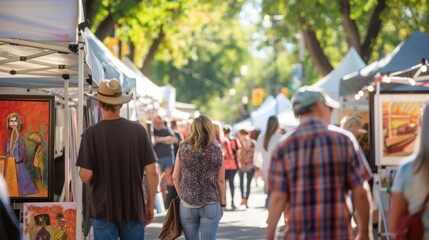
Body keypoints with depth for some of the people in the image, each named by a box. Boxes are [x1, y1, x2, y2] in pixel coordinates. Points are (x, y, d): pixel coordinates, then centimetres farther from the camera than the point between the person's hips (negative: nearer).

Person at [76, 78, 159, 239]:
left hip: (104, 210, -2)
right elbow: (152, 173, -3)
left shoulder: (91, 133, -9)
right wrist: (150, 205, 9)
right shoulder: (138, 130, -3)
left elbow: (86, 176, -11)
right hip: (134, 209, 2)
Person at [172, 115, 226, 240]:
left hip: (187, 205, 1)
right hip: (211, 205, -1)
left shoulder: (183, 149, -2)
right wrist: (222, 203, 7)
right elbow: (221, 181, -3)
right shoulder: (217, 151, -5)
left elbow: (175, 178, 2)